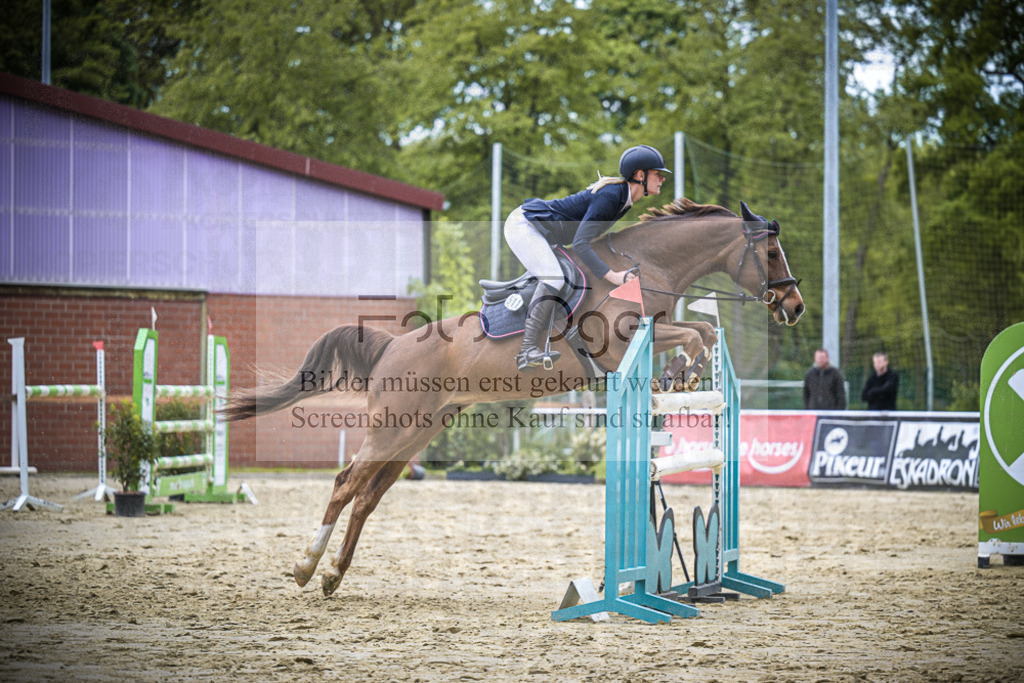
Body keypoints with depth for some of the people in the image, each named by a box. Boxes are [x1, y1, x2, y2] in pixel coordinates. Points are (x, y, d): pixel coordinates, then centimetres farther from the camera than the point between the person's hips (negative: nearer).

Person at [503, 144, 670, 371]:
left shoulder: (625, 196, 2)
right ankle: (528, 351, -29)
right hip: (523, 226, -11)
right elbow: (579, 244, -33)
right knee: (553, 278, -25)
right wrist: (611, 275, -39)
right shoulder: (609, 196, -27)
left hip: (541, 233, 11)